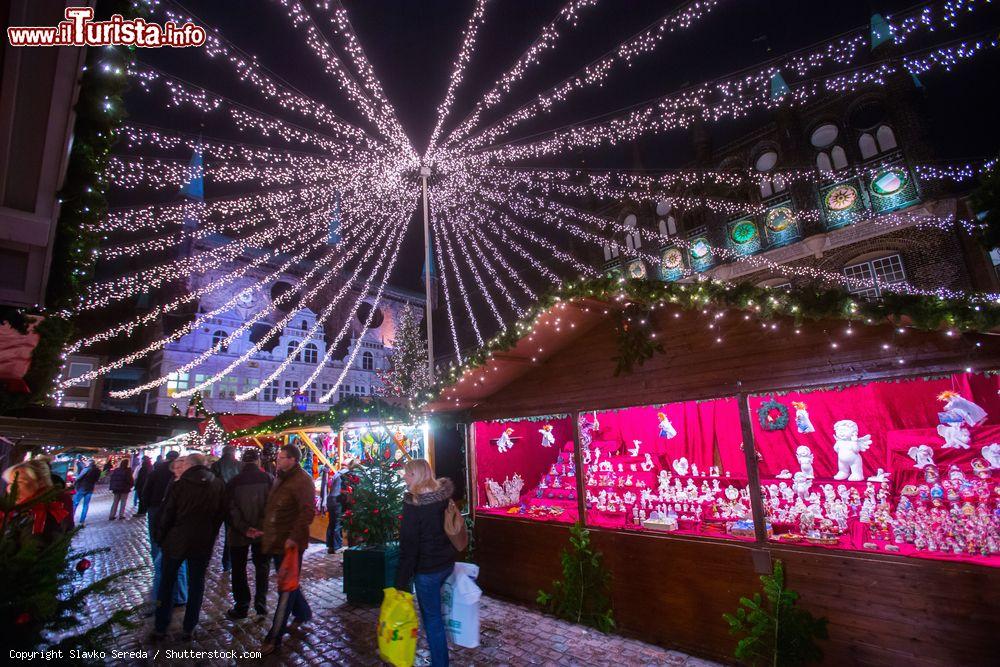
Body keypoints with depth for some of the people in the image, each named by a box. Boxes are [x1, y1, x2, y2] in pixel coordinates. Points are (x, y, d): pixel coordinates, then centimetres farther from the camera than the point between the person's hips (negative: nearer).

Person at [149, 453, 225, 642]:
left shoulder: (178, 485, -13)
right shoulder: (218, 485, -6)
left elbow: (165, 516, -9)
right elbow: (220, 515, 0)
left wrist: (160, 539, 6)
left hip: (176, 542, -1)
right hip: (203, 544, 2)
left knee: (166, 583, 17)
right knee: (196, 585, 13)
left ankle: (160, 628, 24)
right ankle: (188, 629, 20)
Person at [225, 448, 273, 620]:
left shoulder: (233, 482, -3)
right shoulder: (267, 478, -7)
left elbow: (231, 509, -10)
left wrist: (244, 528, -11)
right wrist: (264, 526, -9)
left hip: (239, 533, 0)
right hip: (262, 531, 0)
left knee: (239, 569, 15)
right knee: (262, 566, 15)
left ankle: (241, 606, 19)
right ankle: (261, 603, 16)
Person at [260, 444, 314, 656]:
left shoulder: (302, 480, -19)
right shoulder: (281, 479, 12)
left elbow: (308, 511, -26)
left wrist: (294, 537, -28)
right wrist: (266, 530, 17)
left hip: (290, 543, -10)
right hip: (277, 541, 10)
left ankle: (274, 637, 11)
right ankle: (303, 613, 42)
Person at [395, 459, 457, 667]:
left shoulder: (413, 503, -22)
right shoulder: (444, 495, -3)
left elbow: (408, 546, -19)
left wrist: (402, 582, -12)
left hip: (427, 569, -7)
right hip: (447, 563, 7)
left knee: (432, 618, 10)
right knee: (436, 612, 23)